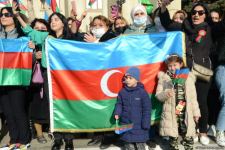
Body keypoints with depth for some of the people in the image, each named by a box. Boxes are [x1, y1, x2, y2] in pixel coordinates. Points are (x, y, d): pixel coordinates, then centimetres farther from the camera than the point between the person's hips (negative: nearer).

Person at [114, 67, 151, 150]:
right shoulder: (122, 92, 0)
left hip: (139, 125, -3)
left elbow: (147, 109, -8)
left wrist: (146, 124, -9)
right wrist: (117, 113, -8)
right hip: (126, 125, 3)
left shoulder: (142, 92, -11)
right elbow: (119, 104, 11)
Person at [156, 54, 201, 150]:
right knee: (172, 135, 8)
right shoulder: (164, 78, 4)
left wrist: (196, 112, 7)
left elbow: (193, 97, 8)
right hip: (171, 113, 0)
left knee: (188, 136, 4)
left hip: (186, 113, 0)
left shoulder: (188, 77, 6)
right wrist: (165, 94, -18)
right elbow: (158, 95, 3)